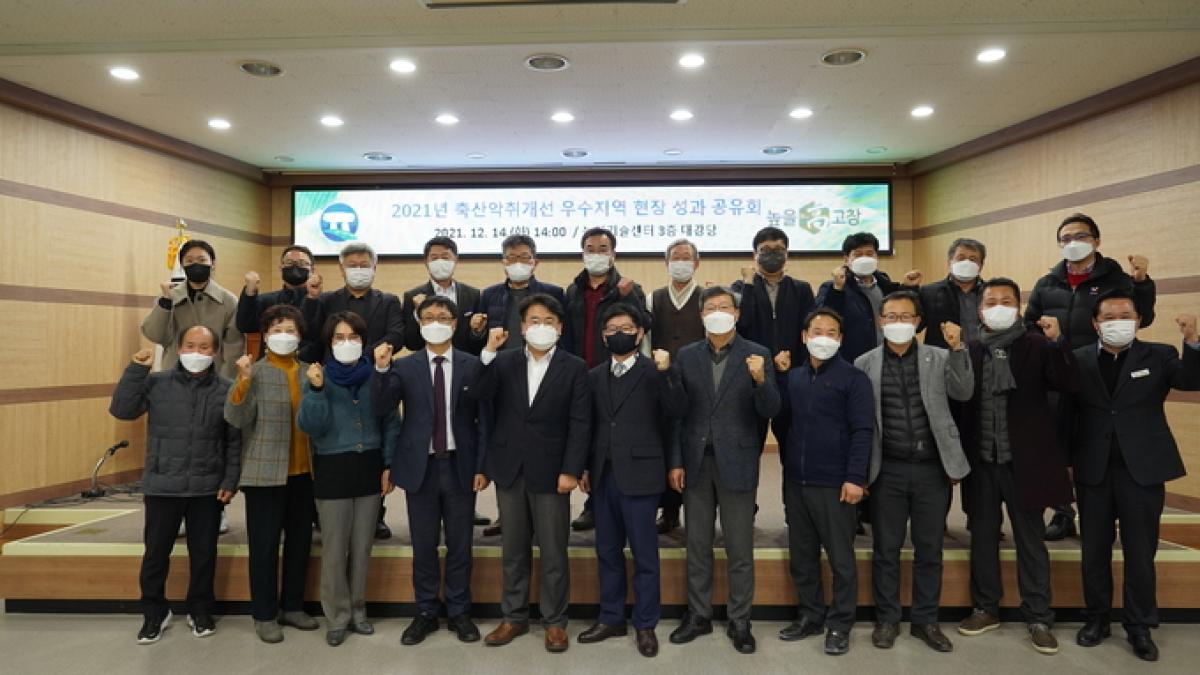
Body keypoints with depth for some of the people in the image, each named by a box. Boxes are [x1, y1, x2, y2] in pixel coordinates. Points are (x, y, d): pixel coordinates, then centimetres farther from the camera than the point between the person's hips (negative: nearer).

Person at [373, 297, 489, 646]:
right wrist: (381, 369, -27)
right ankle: (426, 612, 27)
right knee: (423, 546, 11)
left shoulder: (472, 365, -1)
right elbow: (381, 407, -12)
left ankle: (459, 612, 26)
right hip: (420, 467, 1)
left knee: (459, 545, 10)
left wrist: (482, 466, -4)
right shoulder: (405, 366, 1)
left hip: (460, 466, 0)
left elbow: (483, 419, 0)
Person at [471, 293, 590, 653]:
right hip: (510, 469, 3)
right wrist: (489, 351, -17)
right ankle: (514, 617, 29)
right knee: (513, 550, 14)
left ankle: (554, 621, 22)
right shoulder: (504, 361, 5)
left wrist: (571, 470, -12)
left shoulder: (574, 367, -2)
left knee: (553, 552, 6)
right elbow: (478, 395, -10)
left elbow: (579, 423, -5)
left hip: (550, 471, -2)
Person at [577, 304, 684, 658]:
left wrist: (665, 373, -28)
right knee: (607, 552, 15)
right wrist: (584, 467, 10)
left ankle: (645, 625, 19)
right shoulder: (595, 376, 10)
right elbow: (591, 425, 13)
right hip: (604, 475, 5)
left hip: (639, 474, -5)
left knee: (644, 555, 5)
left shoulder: (654, 372, -4)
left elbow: (675, 412, -18)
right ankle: (611, 618, 29)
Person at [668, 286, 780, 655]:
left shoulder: (757, 355, -3)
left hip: (737, 462, -2)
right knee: (697, 547, 13)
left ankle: (739, 622, 23)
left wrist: (760, 380, -28)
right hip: (696, 461, 3)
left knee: (740, 550, 7)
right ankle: (698, 615, 28)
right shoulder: (687, 355, 4)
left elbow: (770, 412, -9)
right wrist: (675, 461, 0)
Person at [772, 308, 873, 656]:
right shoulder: (794, 376, 10)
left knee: (841, 558, 5)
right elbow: (780, 415, 4)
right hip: (796, 481, 5)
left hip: (834, 483, -5)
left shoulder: (853, 377, -4)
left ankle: (839, 624, 19)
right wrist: (781, 374, 0)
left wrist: (855, 478, -15)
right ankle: (810, 615, 28)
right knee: (801, 557, 13)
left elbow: (862, 430, -9)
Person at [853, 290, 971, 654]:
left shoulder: (939, 357, 5)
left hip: (932, 467, 1)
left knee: (930, 549, 10)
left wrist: (958, 349, -19)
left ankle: (926, 620, 25)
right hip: (888, 469, -1)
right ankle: (887, 619, 22)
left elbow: (963, 392, -8)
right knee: (886, 549, 8)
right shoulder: (865, 363, 2)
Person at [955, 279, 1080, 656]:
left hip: (1023, 461, -2)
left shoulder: (1038, 347, -2)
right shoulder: (968, 350, 3)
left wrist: (1057, 342, -24)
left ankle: (1038, 618, 20)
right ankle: (986, 609, 27)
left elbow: (1071, 386, -13)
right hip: (980, 462, 2)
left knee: (1030, 541, 8)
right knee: (983, 538, 13)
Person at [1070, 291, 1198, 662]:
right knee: (1094, 551, 12)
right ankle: (1097, 619, 27)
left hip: (1142, 468, -1)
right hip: (1093, 469, 1)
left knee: (1140, 553, 9)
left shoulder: (1158, 355, 1)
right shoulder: (1078, 360, 1)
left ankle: (1140, 627, 23)